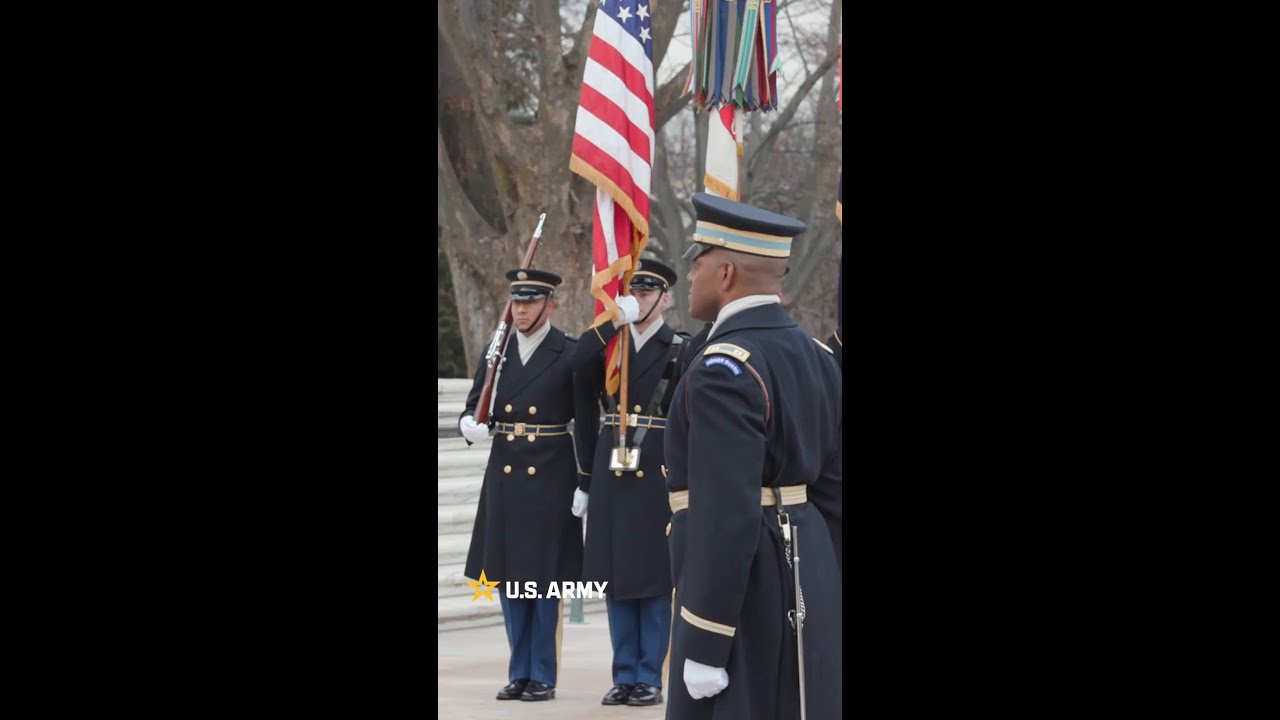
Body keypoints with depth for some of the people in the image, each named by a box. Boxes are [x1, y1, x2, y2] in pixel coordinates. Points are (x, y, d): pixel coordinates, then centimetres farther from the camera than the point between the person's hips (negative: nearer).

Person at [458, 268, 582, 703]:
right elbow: (474, 410, 10)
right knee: (508, 578, 8)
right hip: (505, 476, 4)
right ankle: (519, 673, 17)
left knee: (544, 579, 0)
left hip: (550, 481, -4)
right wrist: (471, 426, -13)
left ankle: (543, 675, 8)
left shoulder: (571, 354, -4)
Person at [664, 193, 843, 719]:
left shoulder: (725, 371, -18)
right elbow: (833, 488, 13)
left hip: (740, 587, -9)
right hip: (809, 570, 9)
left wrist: (704, 645, -21)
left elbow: (727, 515, -24)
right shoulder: (814, 356, 10)